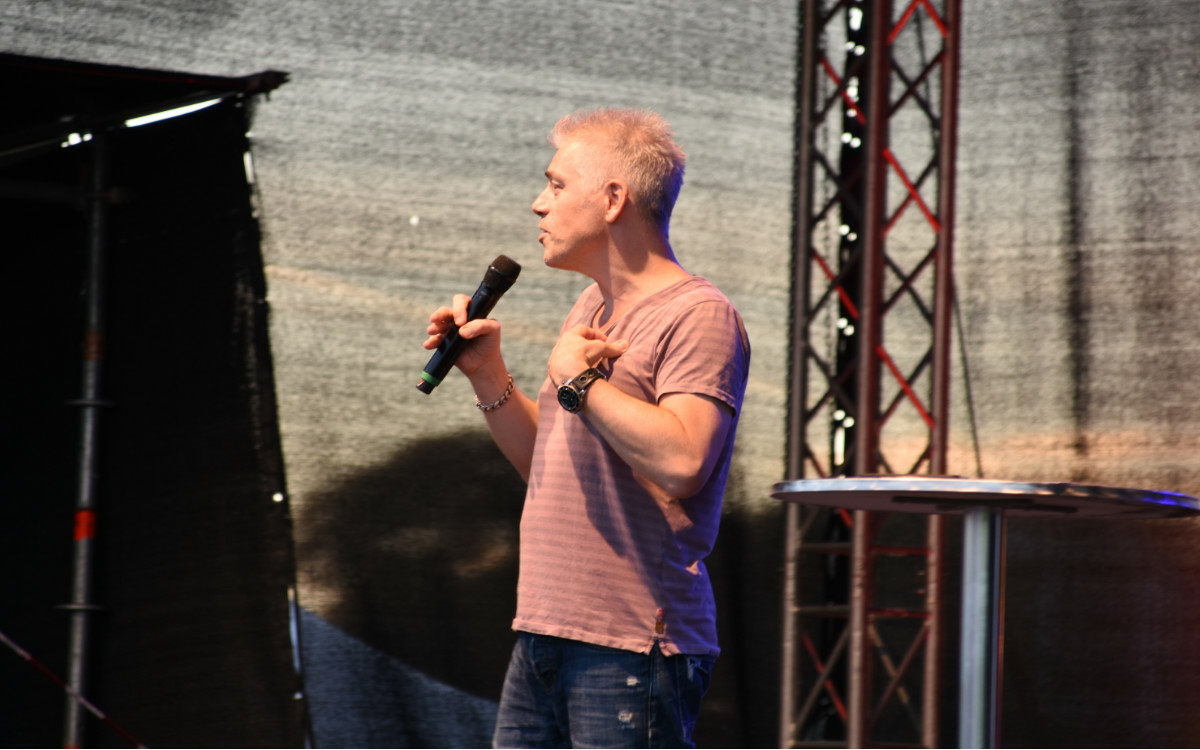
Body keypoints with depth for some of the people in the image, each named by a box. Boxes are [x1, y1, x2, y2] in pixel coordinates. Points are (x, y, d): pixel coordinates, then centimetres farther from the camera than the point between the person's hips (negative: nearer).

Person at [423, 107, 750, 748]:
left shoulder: (697, 315, -10)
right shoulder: (590, 309, 19)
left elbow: (681, 463, -25)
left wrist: (579, 378, -14)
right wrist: (486, 373, 12)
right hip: (543, 638, 9)